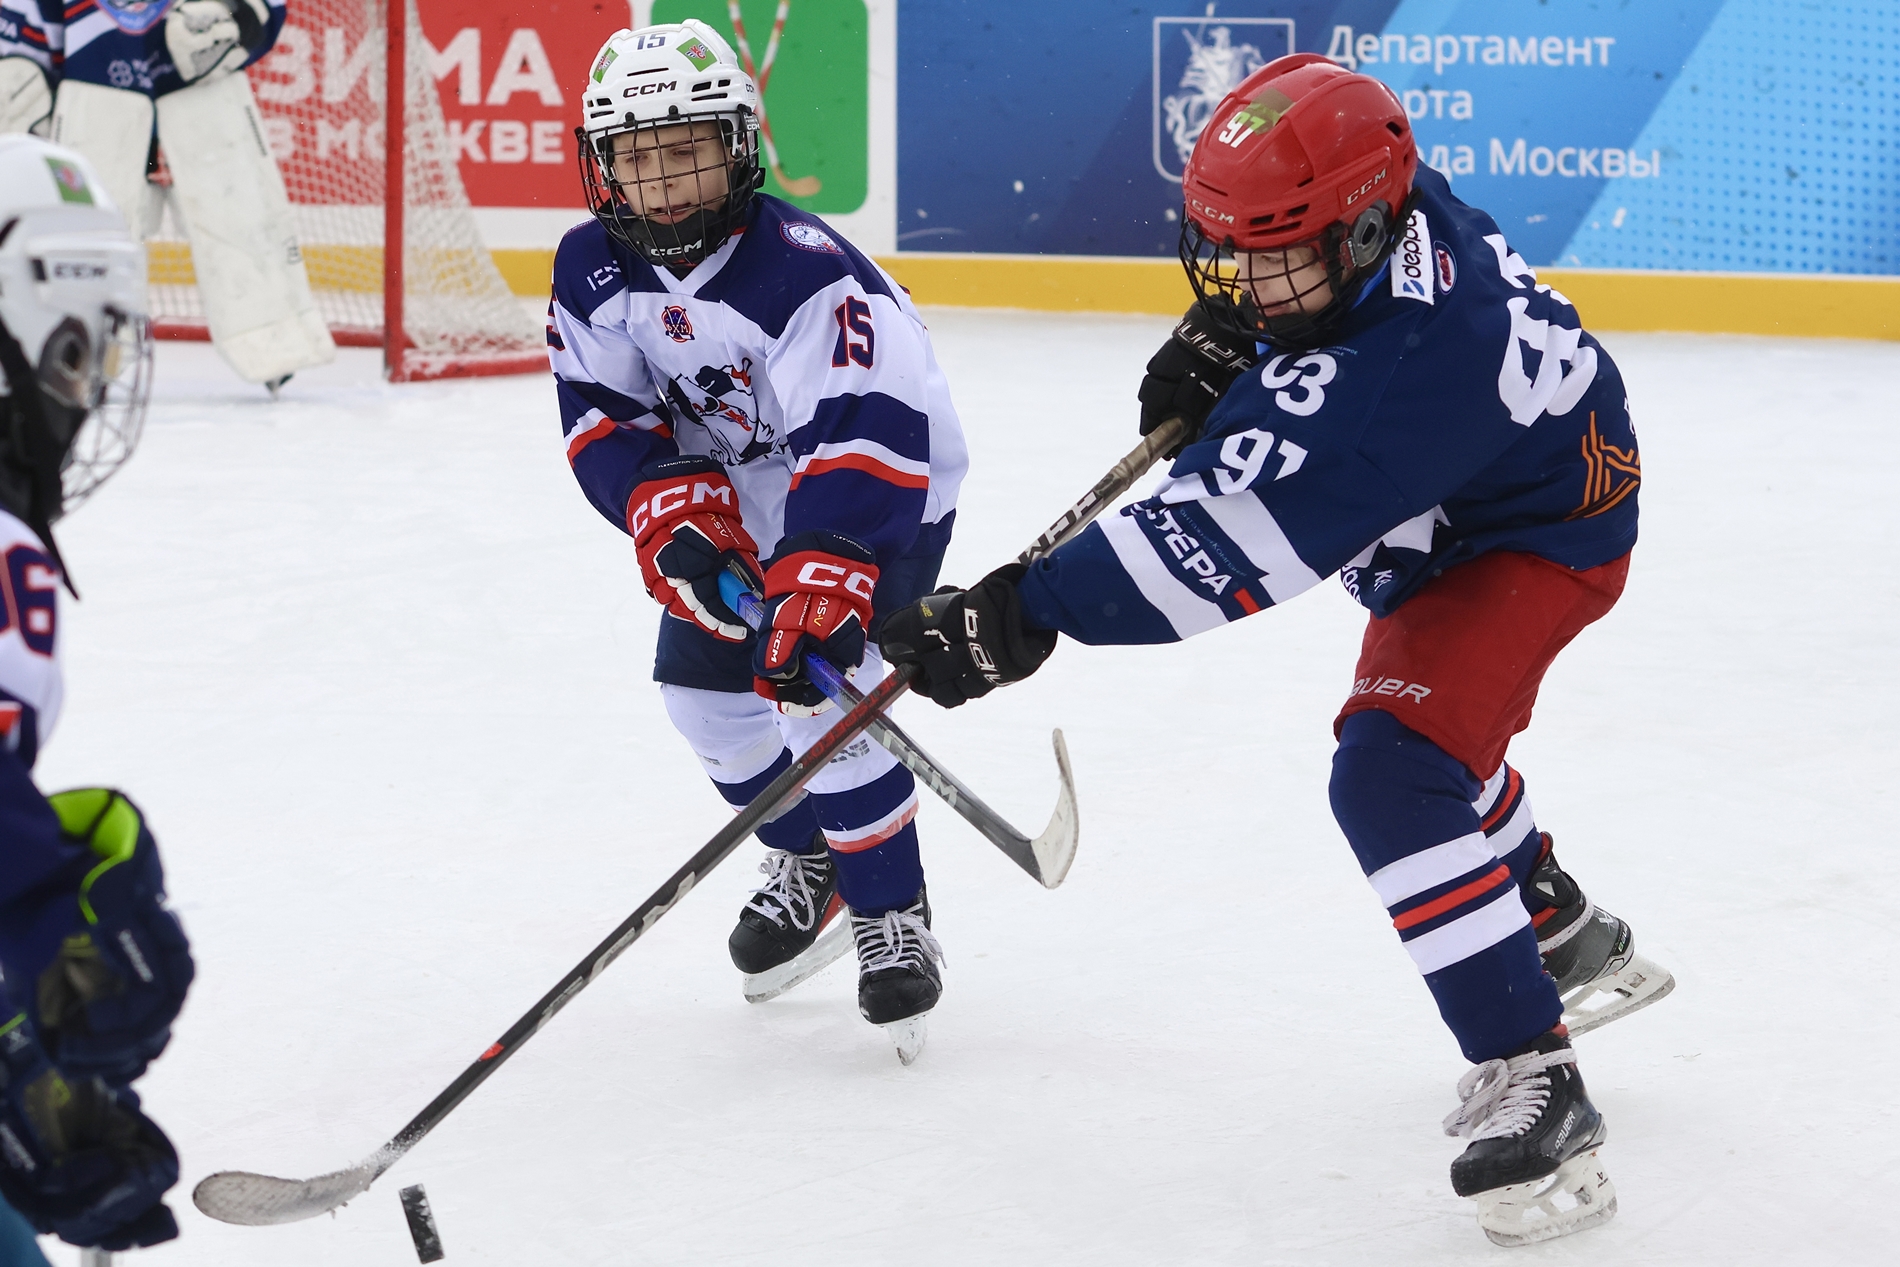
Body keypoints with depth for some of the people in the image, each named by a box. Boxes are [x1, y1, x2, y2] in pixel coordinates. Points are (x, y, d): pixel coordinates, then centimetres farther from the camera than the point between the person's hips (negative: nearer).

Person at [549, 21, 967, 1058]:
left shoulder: (803, 270, -34)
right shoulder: (593, 270, -12)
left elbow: (863, 437, -42)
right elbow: (605, 416, -10)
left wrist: (821, 581, -52)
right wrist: (672, 514, -28)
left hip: (884, 492, -7)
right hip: (734, 494, 7)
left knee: (812, 682, -21)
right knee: (705, 683, 4)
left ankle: (895, 921, -5)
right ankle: (807, 863, 32)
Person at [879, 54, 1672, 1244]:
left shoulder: (1405, 366, -43)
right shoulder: (1384, 202, -17)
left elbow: (1229, 541, -45)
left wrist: (1028, 612, -46)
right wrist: (1214, 348, -4)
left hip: (1537, 532, -11)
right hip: (1440, 520, 11)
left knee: (1394, 775, -26)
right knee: (1427, 729, 30)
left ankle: (1534, 1080, -21)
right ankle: (1572, 942, 52)